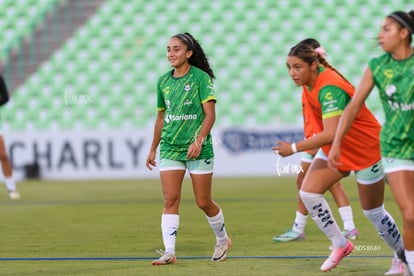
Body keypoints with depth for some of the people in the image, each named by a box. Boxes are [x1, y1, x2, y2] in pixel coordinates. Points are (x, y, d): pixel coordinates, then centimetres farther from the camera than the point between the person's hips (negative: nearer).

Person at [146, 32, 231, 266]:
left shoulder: (201, 78, -7)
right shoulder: (163, 82, 9)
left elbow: (210, 114, -12)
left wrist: (198, 141, -24)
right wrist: (153, 149, 19)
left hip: (198, 149, -4)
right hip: (170, 148, 4)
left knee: (204, 202, 4)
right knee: (170, 200, -7)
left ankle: (222, 240, 28)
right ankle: (169, 252, -9)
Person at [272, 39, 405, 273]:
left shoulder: (329, 88, -32)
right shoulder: (310, 83, -5)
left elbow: (331, 134, -37)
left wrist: (294, 148, -32)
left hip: (365, 149, -8)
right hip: (336, 148, 8)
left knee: (373, 212, 5)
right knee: (309, 192, -10)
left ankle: (403, 256, 28)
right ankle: (340, 245, 5)